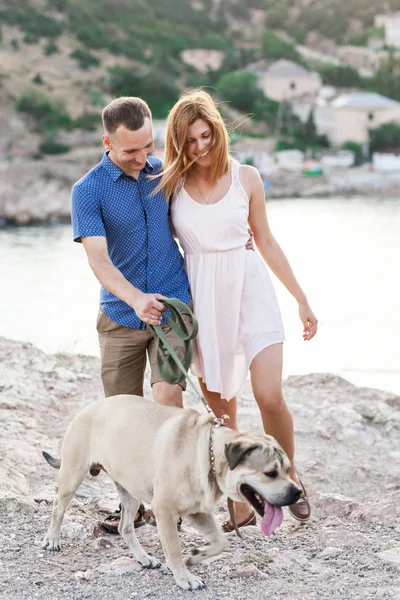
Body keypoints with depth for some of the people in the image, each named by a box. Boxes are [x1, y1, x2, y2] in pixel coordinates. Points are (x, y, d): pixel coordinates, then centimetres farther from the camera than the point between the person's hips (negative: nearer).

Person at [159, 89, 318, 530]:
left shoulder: (245, 178, 0)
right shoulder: (171, 184, 0)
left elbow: (265, 241, 8)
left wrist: (302, 300, 9)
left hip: (249, 290, -1)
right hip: (201, 298, 1)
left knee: (269, 396, -15)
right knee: (220, 411, 6)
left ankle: (289, 476, 11)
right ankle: (241, 505, 20)